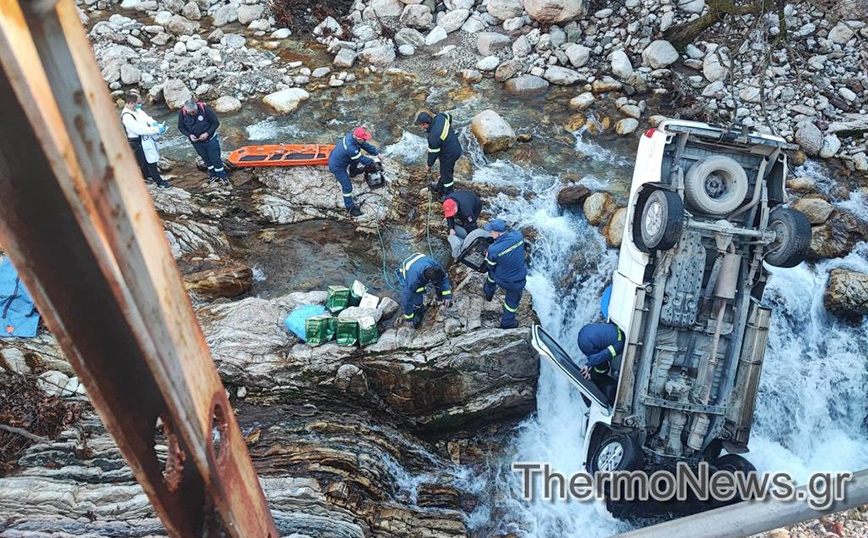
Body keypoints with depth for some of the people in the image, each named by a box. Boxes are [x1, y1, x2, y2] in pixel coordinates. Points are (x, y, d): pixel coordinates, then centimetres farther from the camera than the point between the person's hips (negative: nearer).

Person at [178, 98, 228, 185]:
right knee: (206, 159, 18)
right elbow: (181, 127, -2)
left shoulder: (205, 109, -26)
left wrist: (207, 133, -24)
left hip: (210, 139, -3)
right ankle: (213, 175, 37)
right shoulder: (182, 113, -17)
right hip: (196, 142, 3)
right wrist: (189, 135, -20)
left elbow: (216, 122, -15)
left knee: (215, 158, 6)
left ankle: (222, 176, 23)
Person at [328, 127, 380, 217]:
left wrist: (377, 153, -4)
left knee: (356, 158, 30)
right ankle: (350, 207, 17)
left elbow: (366, 145, -2)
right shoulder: (350, 148, -42)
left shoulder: (353, 136, -16)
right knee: (347, 186, -1)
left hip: (335, 157, 9)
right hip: (337, 167, -9)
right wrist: (373, 161, -10)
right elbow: (362, 159, -26)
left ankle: (352, 172, 62)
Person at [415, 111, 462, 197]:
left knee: (446, 173, 16)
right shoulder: (440, 117, -16)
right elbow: (449, 117, 8)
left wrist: (429, 165, -4)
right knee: (444, 170, 29)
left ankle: (448, 194, 38)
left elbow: (433, 153, -23)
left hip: (449, 154, -9)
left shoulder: (433, 137, -37)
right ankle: (440, 187, 52)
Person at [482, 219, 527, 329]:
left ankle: (488, 293, 63)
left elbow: (491, 266, -12)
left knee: (492, 274, 35)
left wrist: (487, 257, 7)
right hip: (517, 281, 1)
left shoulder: (493, 250, -32)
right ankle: (507, 323, 42)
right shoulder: (518, 235, -24)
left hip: (501, 279, 0)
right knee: (512, 301, 23)